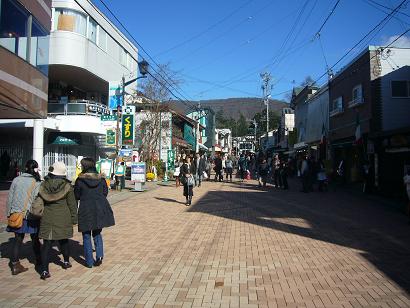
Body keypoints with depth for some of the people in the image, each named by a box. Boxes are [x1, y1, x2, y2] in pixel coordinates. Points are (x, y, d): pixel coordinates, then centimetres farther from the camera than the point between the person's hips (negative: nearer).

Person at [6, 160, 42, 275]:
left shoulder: (16, 180, 2)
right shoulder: (36, 183, -9)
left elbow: (9, 198, 6)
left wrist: (9, 213, 14)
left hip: (16, 215, 3)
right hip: (30, 215, -3)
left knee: (18, 239, 10)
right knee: (35, 239, 14)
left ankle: (14, 264, 7)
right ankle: (38, 261, 29)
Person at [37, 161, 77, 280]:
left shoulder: (43, 185, 0)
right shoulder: (67, 186, -7)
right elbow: (72, 204, -3)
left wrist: (40, 216, 17)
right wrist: (74, 218, 7)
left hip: (47, 218, 1)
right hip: (63, 218, -1)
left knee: (47, 243, 2)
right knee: (63, 240, 17)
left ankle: (44, 270, -4)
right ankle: (66, 262, 34)